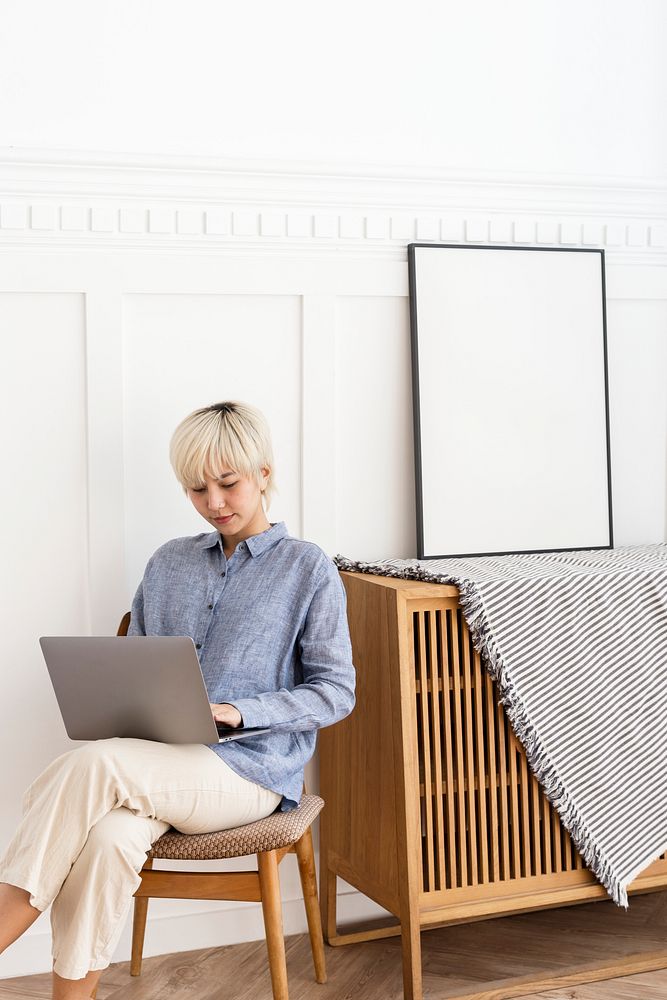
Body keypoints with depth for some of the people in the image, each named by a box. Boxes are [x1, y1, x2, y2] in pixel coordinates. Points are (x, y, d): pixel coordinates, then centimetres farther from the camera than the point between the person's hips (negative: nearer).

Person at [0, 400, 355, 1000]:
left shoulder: (307, 568, 5)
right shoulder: (168, 564, 19)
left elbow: (336, 691, 1)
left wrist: (239, 712, -14)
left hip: (250, 769, -4)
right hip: (158, 763, 4)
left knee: (92, 766, -31)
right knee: (107, 839, -33)